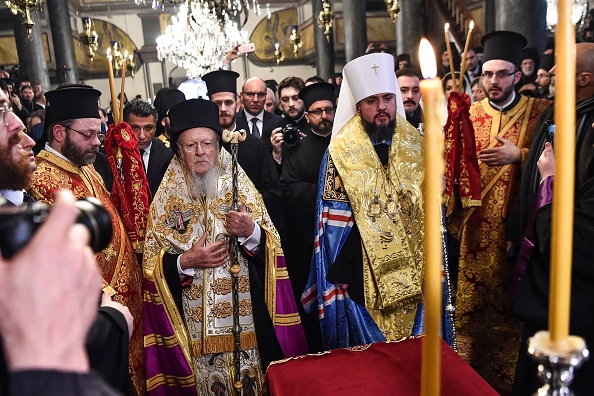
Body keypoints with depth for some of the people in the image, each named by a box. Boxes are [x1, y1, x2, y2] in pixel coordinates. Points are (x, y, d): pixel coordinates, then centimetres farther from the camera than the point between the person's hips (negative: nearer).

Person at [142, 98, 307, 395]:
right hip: (195, 325, 0)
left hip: (248, 318, 1)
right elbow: (153, 266, 1)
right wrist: (186, 262, -16)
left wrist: (251, 232, -19)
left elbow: (271, 248, 0)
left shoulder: (241, 187, 2)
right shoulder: (167, 200, 1)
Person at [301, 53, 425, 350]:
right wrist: (338, 275, -9)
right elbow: (333, 221, -8)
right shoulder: (341, 153, -8)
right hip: (365, 273, -3)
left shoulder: (416, 146, 2)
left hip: (416, 272, 3)